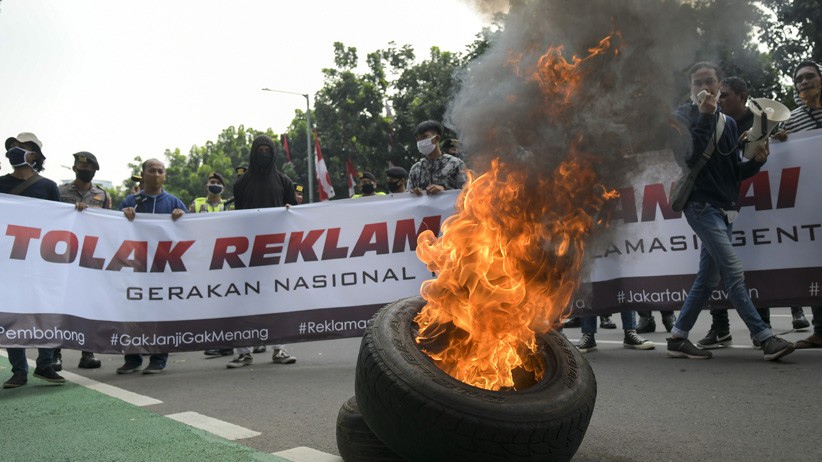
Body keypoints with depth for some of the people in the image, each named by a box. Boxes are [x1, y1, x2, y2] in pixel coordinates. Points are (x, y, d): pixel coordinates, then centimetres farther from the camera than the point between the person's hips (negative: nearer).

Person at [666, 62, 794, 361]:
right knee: (734, 273, -15)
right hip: (701, 205, -7)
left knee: (707, 278, 6)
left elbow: (735, 172, 15)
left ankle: (678, 338, 13)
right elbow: (689, 157, -17)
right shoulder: (683, 117, 0)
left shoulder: (728, 122, 16)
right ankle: (765, 338, -13)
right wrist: (704, 117, -16)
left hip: (725, 209, 7)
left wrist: (757, 161, -4)